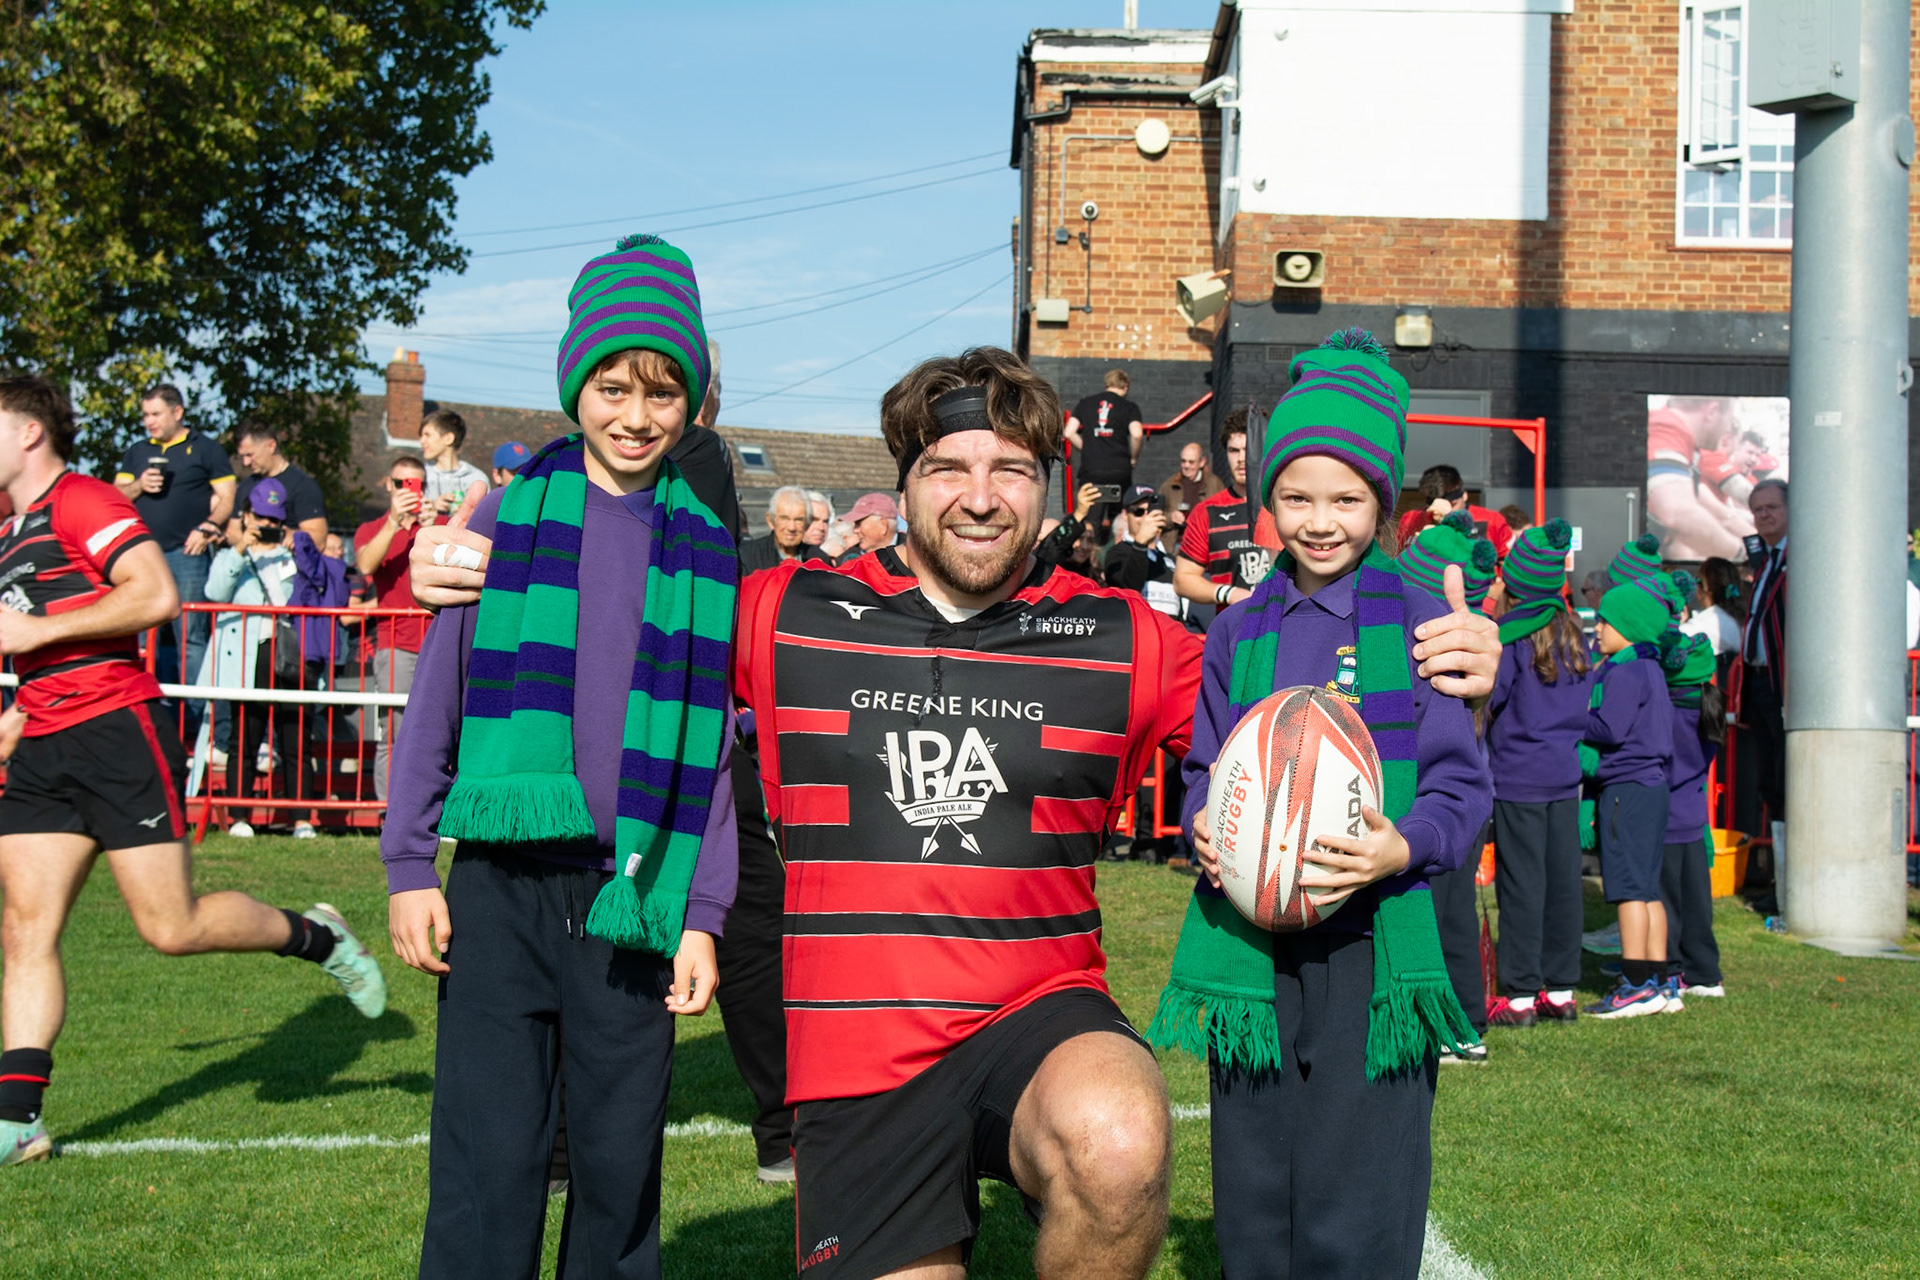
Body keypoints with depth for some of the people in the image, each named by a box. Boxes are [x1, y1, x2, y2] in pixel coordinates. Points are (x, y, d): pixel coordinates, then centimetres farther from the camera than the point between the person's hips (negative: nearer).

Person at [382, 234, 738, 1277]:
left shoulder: (705, 547, 8)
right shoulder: (507, 517, 4)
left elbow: (710, 746, 8)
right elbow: (438, 693, 7)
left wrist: (702, 917, 4)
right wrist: (408, 867, 3)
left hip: (634, 895, 1)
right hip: (500, 884, -1)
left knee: (620, 1165, 7)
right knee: (486, 1165, -2)